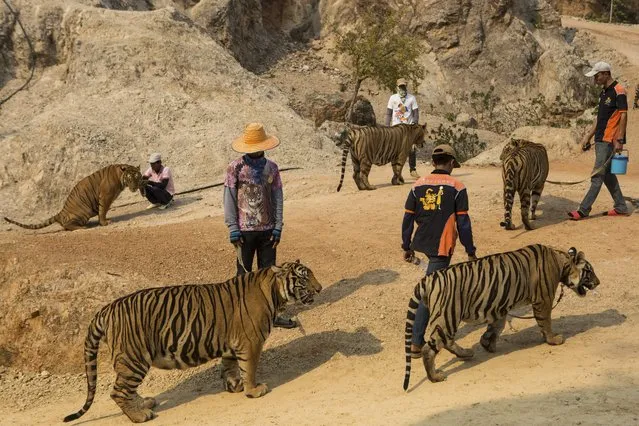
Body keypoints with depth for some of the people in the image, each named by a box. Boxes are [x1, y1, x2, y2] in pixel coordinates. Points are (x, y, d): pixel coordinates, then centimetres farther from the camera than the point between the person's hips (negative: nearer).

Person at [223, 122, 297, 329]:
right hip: (245, 229, -3)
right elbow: (229, 198, -6)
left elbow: (277, 198, 4)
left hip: (267, 229, 3)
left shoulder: (271, 168, 3)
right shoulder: (235, 168, -6)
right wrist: (233, 228, -10)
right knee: (245, 273, 7)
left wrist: (277, 227, -1)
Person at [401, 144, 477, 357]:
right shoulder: (457, 187, -7)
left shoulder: (418, 185, 3)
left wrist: (407, 247, 14)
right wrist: (471, 252, 1)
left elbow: (408, 219, 5)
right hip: (442, 246, -5)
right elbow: (463, 223, -8)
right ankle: (416, 343, -5)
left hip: (423, 243, 5)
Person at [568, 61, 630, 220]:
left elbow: (623, 116, -16)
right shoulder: (604, 92, 16)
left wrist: (619, 140, -20)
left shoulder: (618, 91, -12)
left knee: (598, 175, -8)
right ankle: (620, 207, 22)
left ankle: (584, 210, -8)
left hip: (609, 141, -10)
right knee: (607, 174, 13)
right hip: (600, 140, 10)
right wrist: (588, 136, 19)